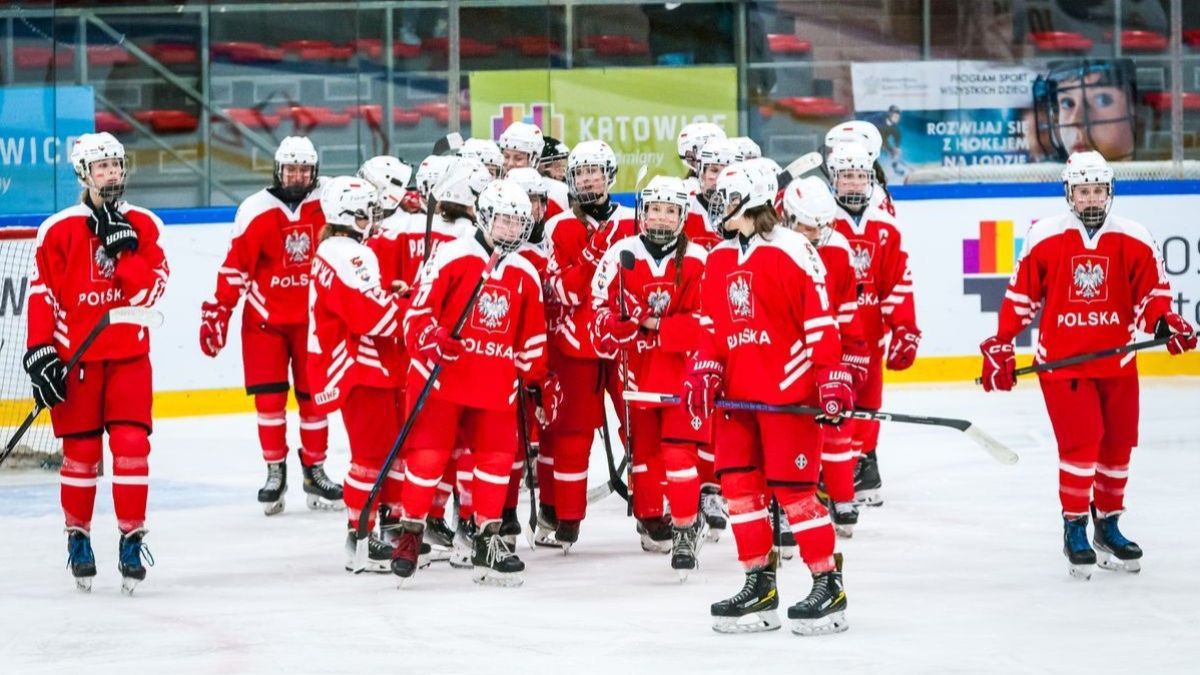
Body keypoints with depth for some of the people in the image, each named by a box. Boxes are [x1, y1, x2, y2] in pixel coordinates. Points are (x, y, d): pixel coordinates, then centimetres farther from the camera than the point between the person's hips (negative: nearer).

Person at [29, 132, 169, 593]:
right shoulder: (59, 230, -4)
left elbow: (150, 290, -8)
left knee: (131, 444, -8)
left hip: (129, 354, 1)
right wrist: (40, 353, -8)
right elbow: (41, 294, -3)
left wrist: (123, 245, -16)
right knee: (81, 451, 4)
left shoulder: (143, 225, 3)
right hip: (75, 356, -1)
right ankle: (78, 535, 19)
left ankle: (132, 537, 0)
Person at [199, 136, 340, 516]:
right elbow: (235, 267, -8)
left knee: (313, 395, 6)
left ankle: (314, 471, 18)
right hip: (265, 317, -2)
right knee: (269, 397, -3)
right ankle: (275, 472, 9)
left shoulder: (328, 202, -6)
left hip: (313, 316, 2)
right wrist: (218, 311, -10)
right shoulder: (256, 211, -9)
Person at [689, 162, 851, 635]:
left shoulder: (790, 252, -10)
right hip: (738, 393, 7)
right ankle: (759, 585, 15)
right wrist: (704, 371, 3)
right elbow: (711, 326, 17)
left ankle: (828, 585, 2)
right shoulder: (718, 260, 12)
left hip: (789, 392, -7)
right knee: (739, 484, 6)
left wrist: (832, 379, -15)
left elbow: (820, 320, -11)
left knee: (793, 487, -7)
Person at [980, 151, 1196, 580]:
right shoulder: (1044, 238, -6)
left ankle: (1108, 525, 26)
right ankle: (1075, 529, 0)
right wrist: (1000, 346, 0)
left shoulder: (1134, 241, -1)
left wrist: (1164, 323, -17)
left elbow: (1151, 294, 3)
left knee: (1117, 445, 9)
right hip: (1061, 362, -3)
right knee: (1080, 442, -13)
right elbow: (1021, 295, 0)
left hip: (1117, 363, 3)